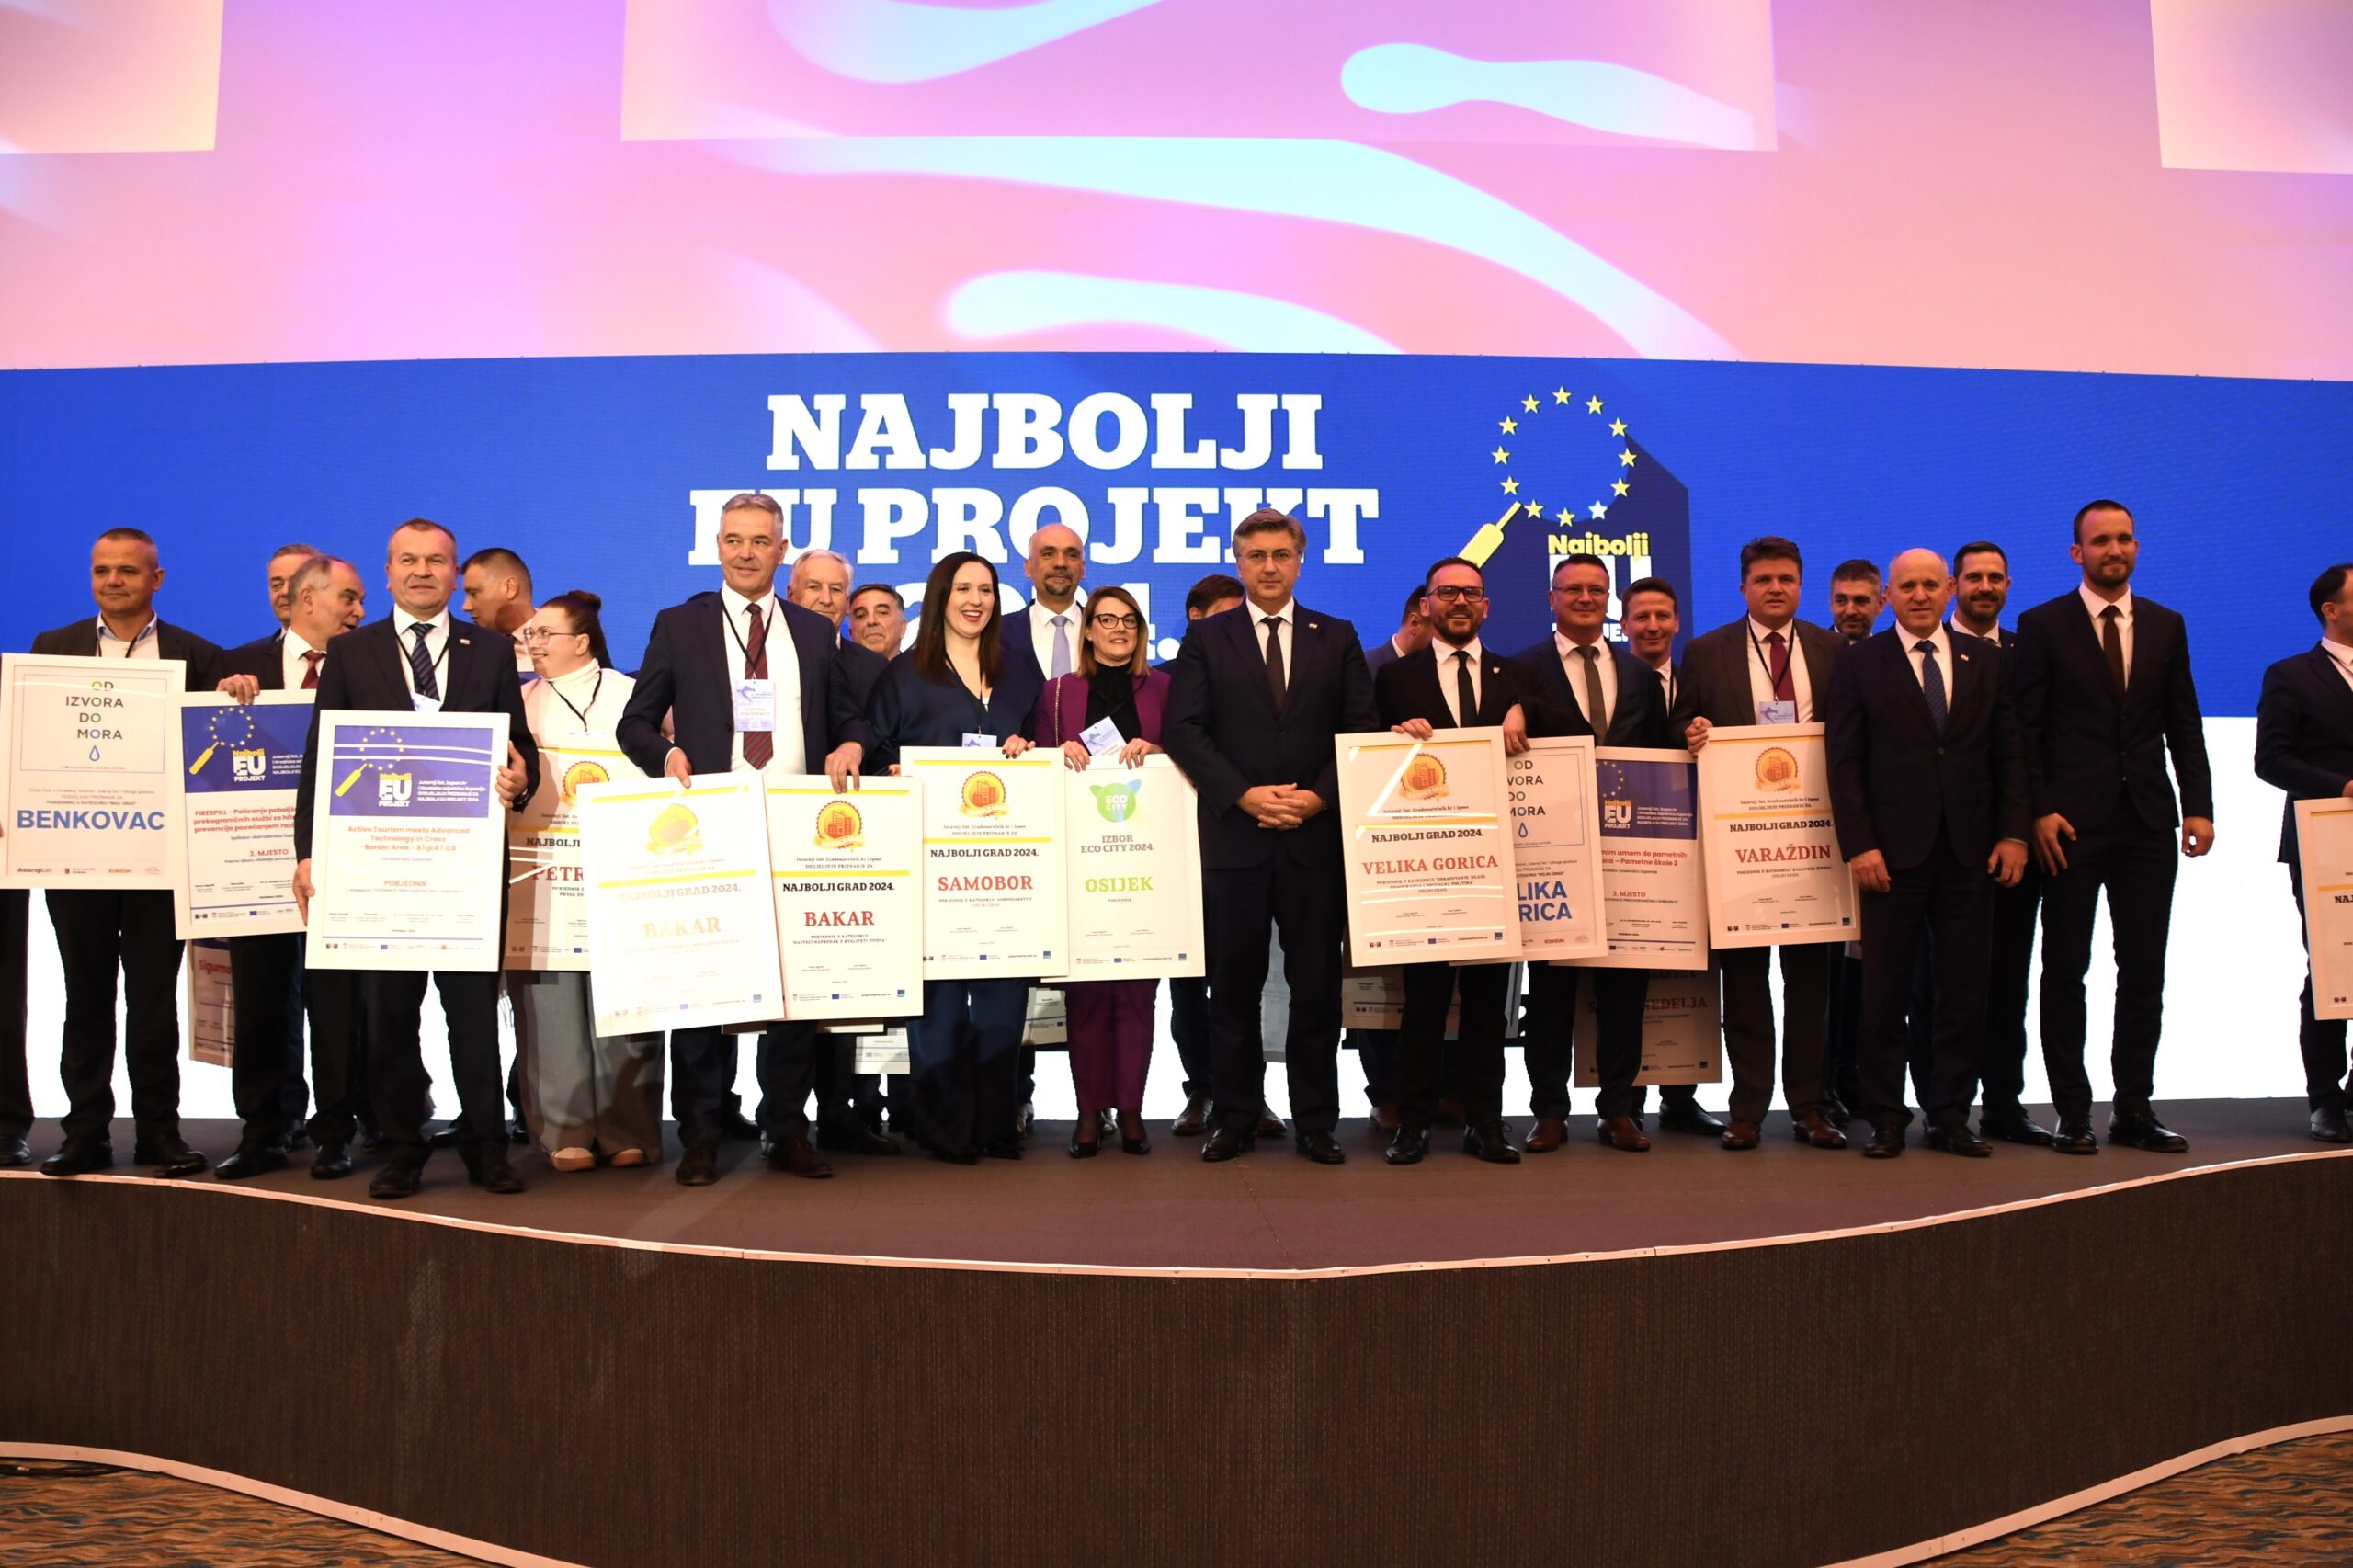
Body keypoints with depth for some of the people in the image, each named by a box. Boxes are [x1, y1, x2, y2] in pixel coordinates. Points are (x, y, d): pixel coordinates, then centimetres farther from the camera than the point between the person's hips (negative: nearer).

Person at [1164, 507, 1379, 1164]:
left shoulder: (1337, 637, 11)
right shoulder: (1206, 638, 8)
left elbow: (1363, 730, 5)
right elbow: (1183, 729, -1)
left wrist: (1318, 797, -9)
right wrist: (1244, 795, -11)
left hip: (1316, 834, 1)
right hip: (1234, 835, 0)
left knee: (1317, 986, 4)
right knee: (1234, 986, 5)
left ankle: (1316, 1123, 13)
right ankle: (1237, 1118, 16)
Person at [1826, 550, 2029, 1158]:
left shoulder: (1984, 660, 12)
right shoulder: (1859, 663, 3)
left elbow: (2009, 753, 10)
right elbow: (1844, 762, -1)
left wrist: (2012, 834, 0)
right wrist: (1859, 845, -9)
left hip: (1971, 851, 3)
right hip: (1893, 852, -2)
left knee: (1965, 992, 5)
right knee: (1885, 994, 1)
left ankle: (1950, 1116, 15)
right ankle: (1886, 1119, 11)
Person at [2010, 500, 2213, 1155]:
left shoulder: (2166, 626, 11)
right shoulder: (2042, 625, 0)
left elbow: (2184, 726, 11)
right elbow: (2023, 728, -3)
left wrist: (2198, 805, 0)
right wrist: (2040, 811, -11)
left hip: (2148, 823, 3)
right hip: (2072, 825, -3)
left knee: (2145, 972, 6)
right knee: (2065, 971, 1)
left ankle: (2134, 1108, 16)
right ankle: (2073, 1113, 9)